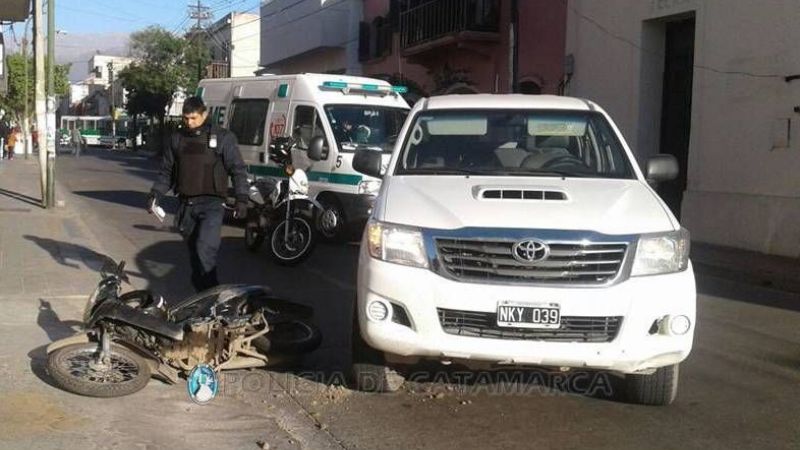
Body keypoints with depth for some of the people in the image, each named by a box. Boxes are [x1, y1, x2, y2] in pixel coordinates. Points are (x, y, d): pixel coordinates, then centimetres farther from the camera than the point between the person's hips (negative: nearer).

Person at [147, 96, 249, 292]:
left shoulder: (222, 137, -1)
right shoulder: (177, 138, 11)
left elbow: (238, 169, -2)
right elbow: (166, 171, 18)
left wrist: (241, 199, -11)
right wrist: (155, 194, 6)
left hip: (211, 204, -5)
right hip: (186, 205, 5)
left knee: (205, 250, -21)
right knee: (194, 254, 11)